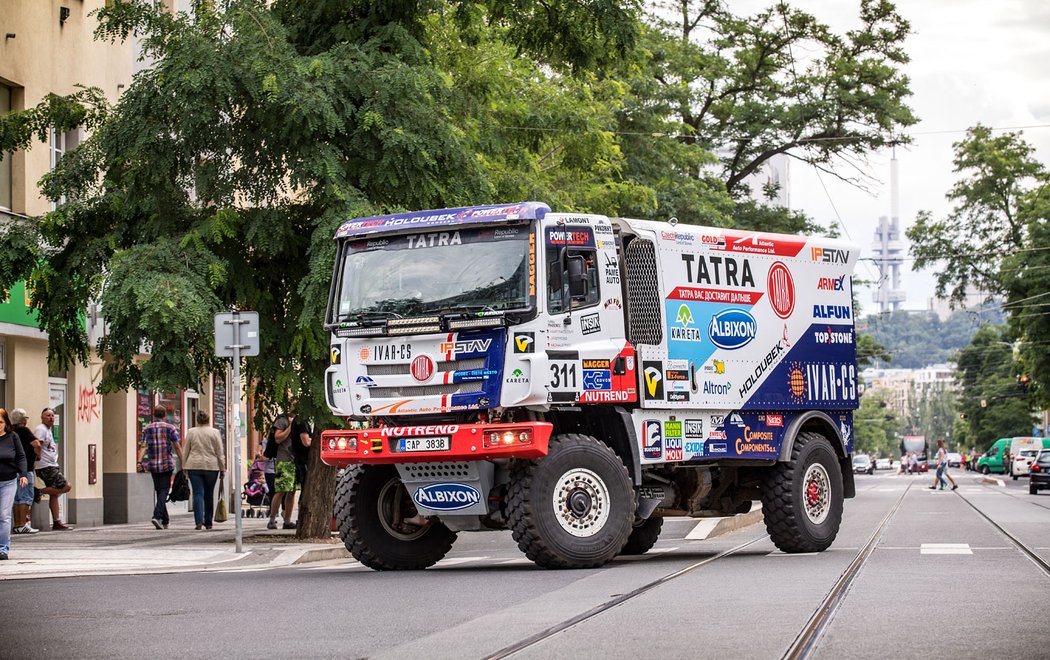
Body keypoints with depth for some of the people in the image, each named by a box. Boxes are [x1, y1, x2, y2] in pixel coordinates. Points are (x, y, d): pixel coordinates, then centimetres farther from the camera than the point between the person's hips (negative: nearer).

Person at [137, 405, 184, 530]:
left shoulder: (147, 429, 6)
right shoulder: (170, 428, -2)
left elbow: (143, 446, -5)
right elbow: (178, 447, -6)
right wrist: (182, 463, -3)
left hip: (153, 465, 3)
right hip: (167, 464, -3)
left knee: (159, 491, 14)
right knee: (163, 491, -4)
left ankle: (165, 521, 19)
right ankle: (157, 516, -24)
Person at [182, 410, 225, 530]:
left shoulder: (191, 432, 3)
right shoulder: (214, 432, 1)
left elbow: (185, 451, 6)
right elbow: (220, 453, 1)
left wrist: (184, 467, 14)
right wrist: (222, 469, 7)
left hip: (194, 466, 0)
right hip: (211, 466, 0)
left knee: (198, 494, -3)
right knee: (209, 495, 10)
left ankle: (199, 521, -17)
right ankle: (208, 523, 17)